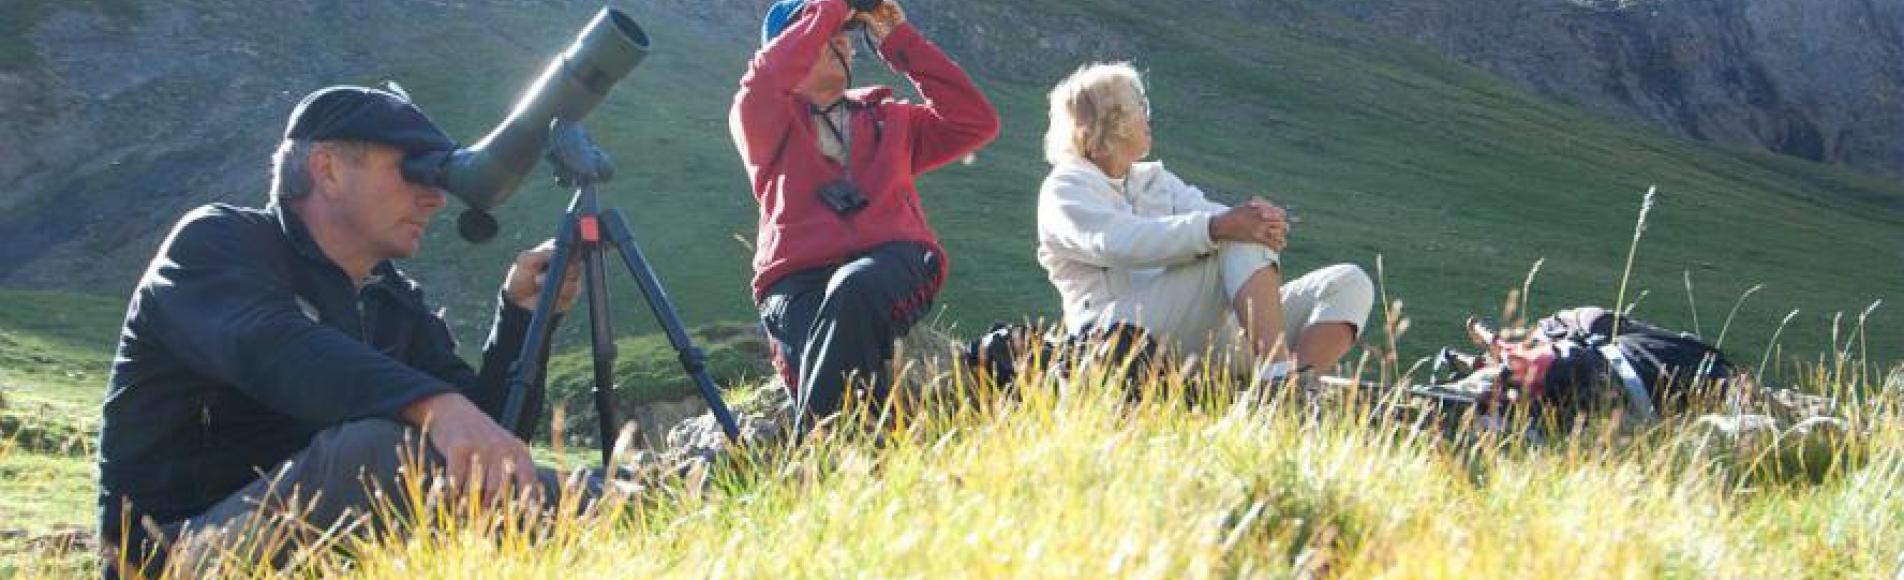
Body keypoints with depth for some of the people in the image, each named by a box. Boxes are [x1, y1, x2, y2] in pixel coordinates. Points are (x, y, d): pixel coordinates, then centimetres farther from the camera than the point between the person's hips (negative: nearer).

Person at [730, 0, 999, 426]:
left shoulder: (889, 118, 31)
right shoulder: (763, 120, 19)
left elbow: (977, 123, 18)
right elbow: (762, 83, -6)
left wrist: (899, 40, 18)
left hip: (895, 264, 2)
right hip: (798, 279, -2)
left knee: (854, 286, -36)